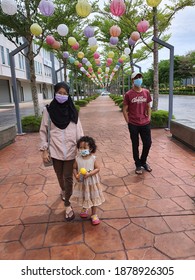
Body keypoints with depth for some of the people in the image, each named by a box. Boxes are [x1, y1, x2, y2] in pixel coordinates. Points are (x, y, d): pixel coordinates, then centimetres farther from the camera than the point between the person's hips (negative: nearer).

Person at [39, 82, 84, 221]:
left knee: (68, 177, 4)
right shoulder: (48, 110, -4)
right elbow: (43, 131, 0)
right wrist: (44, 150, -4)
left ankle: (67, 205, 21)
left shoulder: (72, 110, -1)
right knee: (60, 175, 19)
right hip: (55, 150, 1)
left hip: (70, 149, 0)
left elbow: (79, 130, 0)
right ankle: (63, 190, 51)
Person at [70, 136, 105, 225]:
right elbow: (74, 168, -3)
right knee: (83, 197, 20)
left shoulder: (93, 158, -16)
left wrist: (89, 174, -25)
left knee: (93, 197, 12)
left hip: (91, 181, -2)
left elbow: (97, 169, -12)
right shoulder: (78, 158, -12)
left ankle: (94, 214, 30)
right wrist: (76, 175, -21)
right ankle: (85, 209, 49)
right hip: (81, 182, 2)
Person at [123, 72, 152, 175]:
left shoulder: (146, 92, 4)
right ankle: (138, 165, 24)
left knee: (148, 143, 8)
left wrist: (149, 118, 6)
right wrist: (128, 122, -5)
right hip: (133, 125, -3)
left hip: (145, 124, 3)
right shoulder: (128, 94, -6)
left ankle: (143, 162, 33)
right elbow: (124, 109, -2)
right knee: (135, 145, 7)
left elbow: (148, 107, 12)